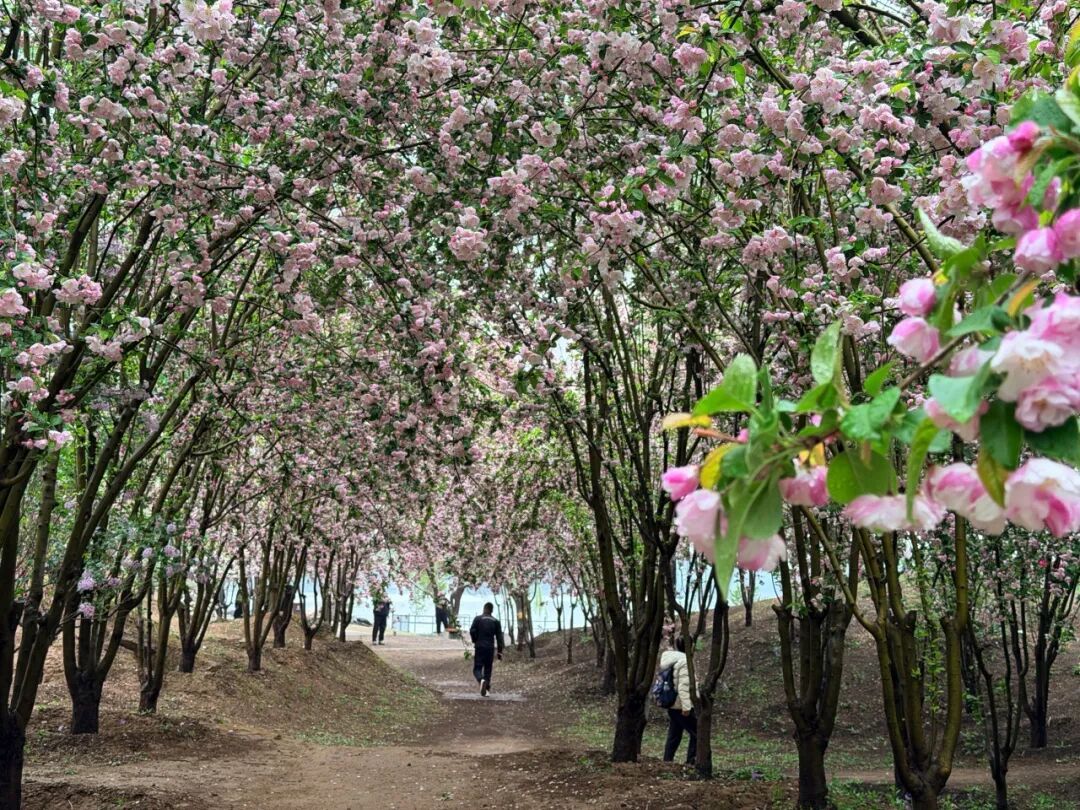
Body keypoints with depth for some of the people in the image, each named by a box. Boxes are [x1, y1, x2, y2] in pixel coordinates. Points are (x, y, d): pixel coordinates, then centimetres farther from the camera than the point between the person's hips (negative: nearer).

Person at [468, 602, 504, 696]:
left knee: (477, 668, 0)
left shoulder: (478, 619, -1)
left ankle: (481, 680, -29)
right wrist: (499, 652, 5)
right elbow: (499, 637, 3)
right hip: (490, 648, 2)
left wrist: (475, 641, 7)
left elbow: (472, 631, -11)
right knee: (488, 669, 12)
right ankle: (486, 689, 9)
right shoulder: (496, 621, 7)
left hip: (479, 647, -2)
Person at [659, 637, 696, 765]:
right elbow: (683, 686, -22)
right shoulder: (684, 661, -16)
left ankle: (667, 761, 17)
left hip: (671, 706, 9)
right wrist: (686, 706, -23)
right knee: (696, 734, 0)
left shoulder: (669, 660, 12)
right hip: (681, 706, -9)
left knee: (674, 735, 16)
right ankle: (691, 762, -1)